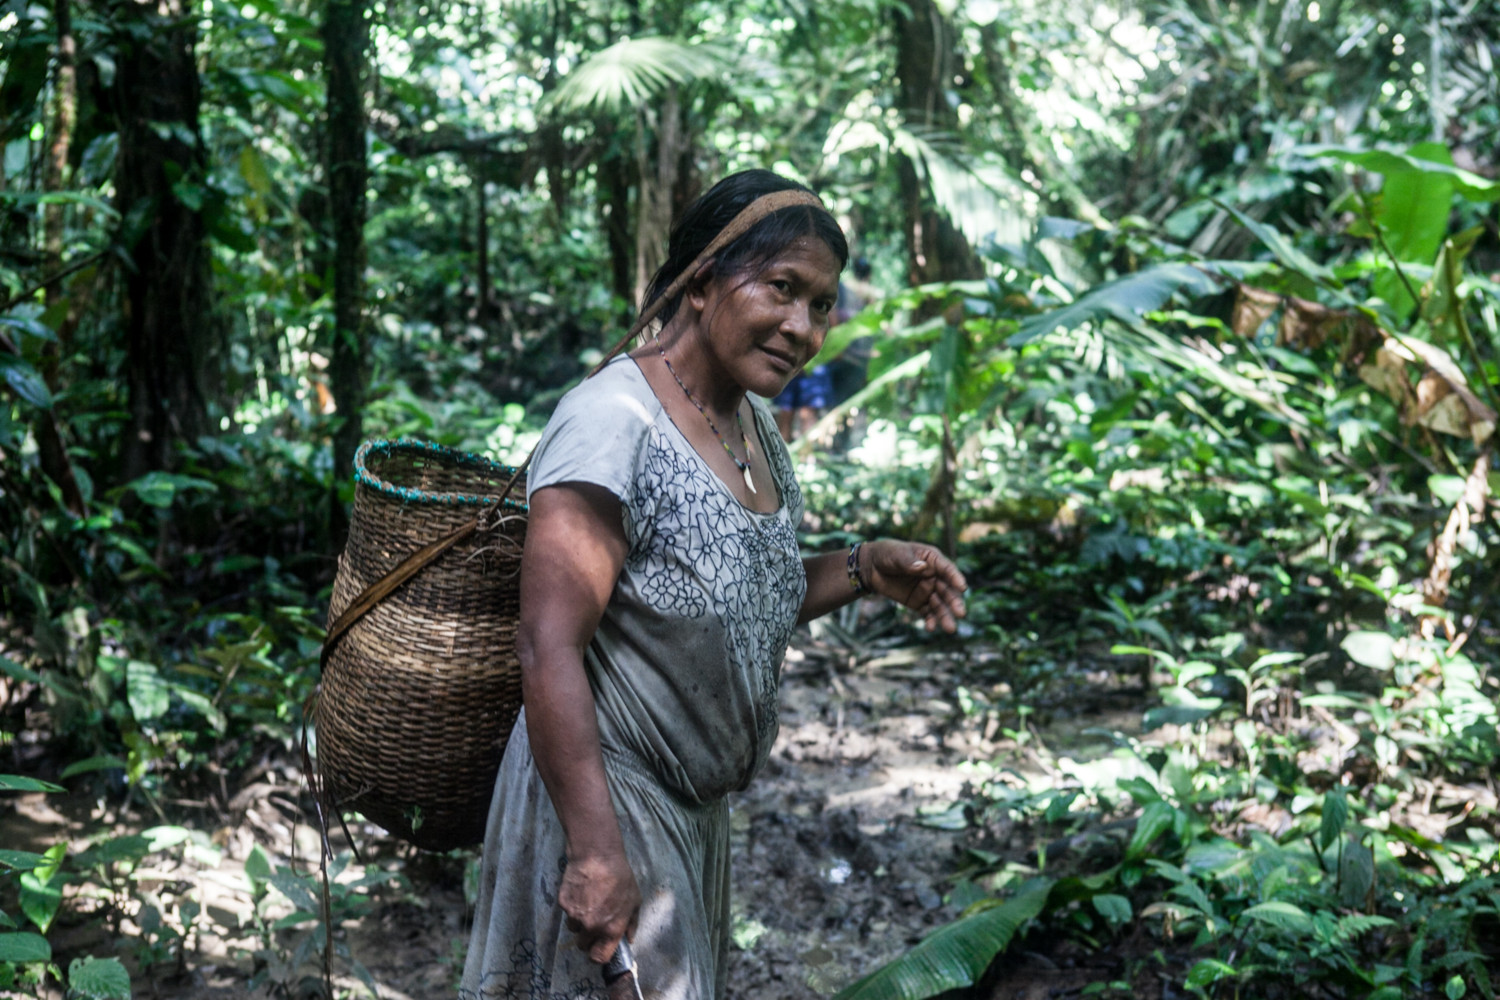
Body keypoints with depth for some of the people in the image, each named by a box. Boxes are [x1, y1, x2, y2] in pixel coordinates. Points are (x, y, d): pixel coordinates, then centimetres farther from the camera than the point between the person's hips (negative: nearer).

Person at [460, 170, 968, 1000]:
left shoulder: (751, 422, 4)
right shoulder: (615, 423, -23)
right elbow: (548, 650, -28)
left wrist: (864, 570, -1)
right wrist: (595, 852, -30)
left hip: (695, 807, 9)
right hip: (603, 802, -9)